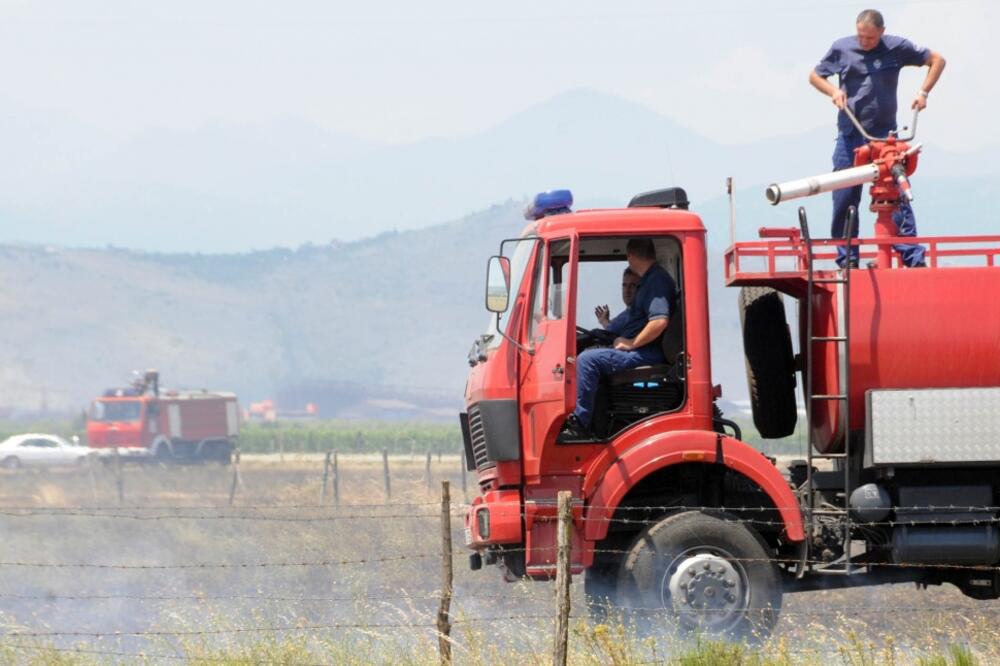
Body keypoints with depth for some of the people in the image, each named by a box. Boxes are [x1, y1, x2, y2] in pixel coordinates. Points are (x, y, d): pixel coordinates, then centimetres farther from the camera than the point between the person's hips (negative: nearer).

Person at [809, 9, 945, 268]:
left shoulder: (897, 48, 0)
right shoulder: (842, 49, 3)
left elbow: (937, 60, 10)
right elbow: (815, 76, 16)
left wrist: (924, 92, -1)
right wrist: (833, 91, -4)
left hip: (885, 134, -2)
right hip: (850, 135, 2)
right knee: (844, 200, 2)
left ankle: (914, 259, -11)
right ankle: (847, 261, 10)